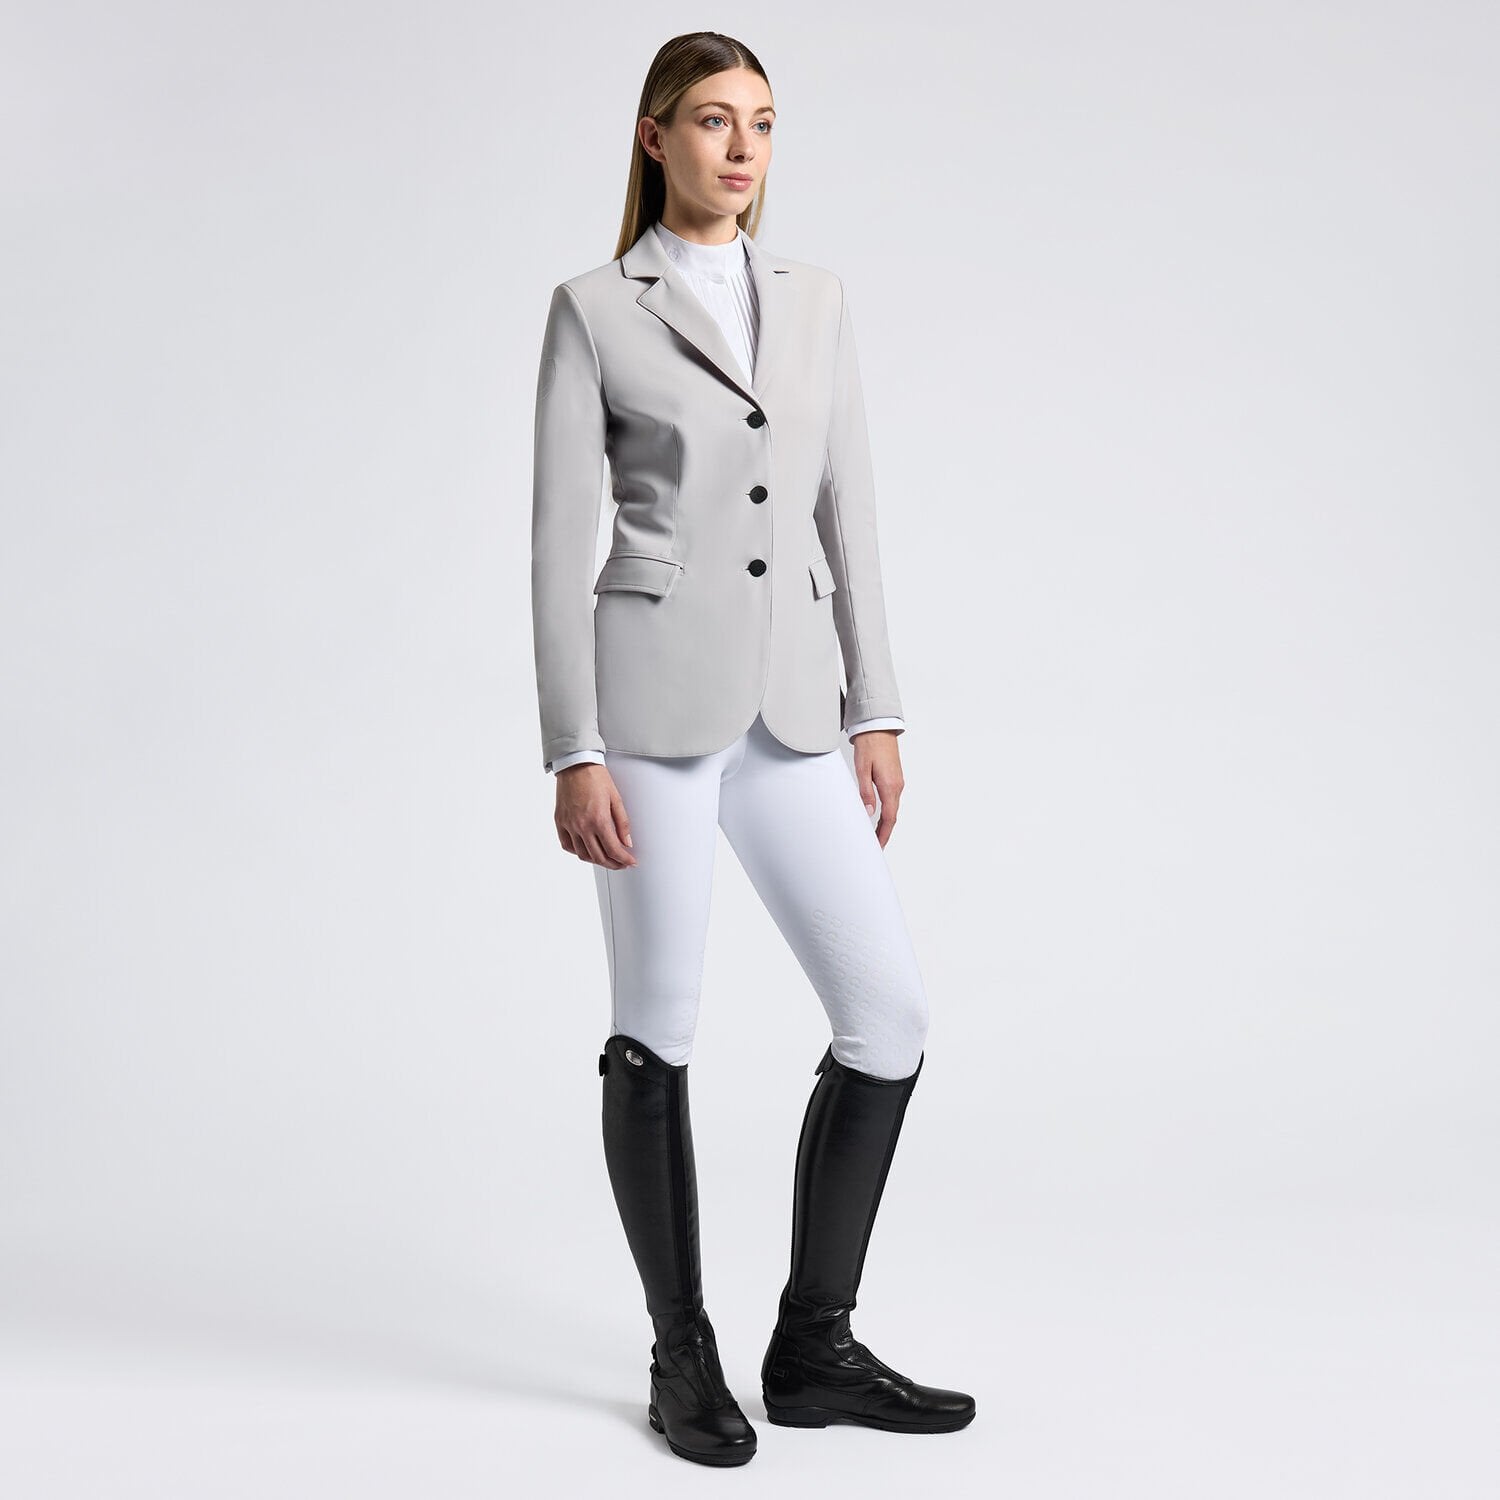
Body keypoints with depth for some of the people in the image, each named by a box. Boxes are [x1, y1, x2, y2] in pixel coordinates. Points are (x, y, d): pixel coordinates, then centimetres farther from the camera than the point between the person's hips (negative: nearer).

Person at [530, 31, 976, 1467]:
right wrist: (572, 754, -10)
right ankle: (683, 1360, 19)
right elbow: (560, 544, -4)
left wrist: (875, 711, 7)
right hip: (653, 694, -5)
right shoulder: (593, 309, 0)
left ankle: (813, 1348, 15)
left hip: (785, 710, 5)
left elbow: (846, 515, 13)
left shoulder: (816, 298, 14)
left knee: (889, 1018, 0)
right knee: (658, 1030, 3)